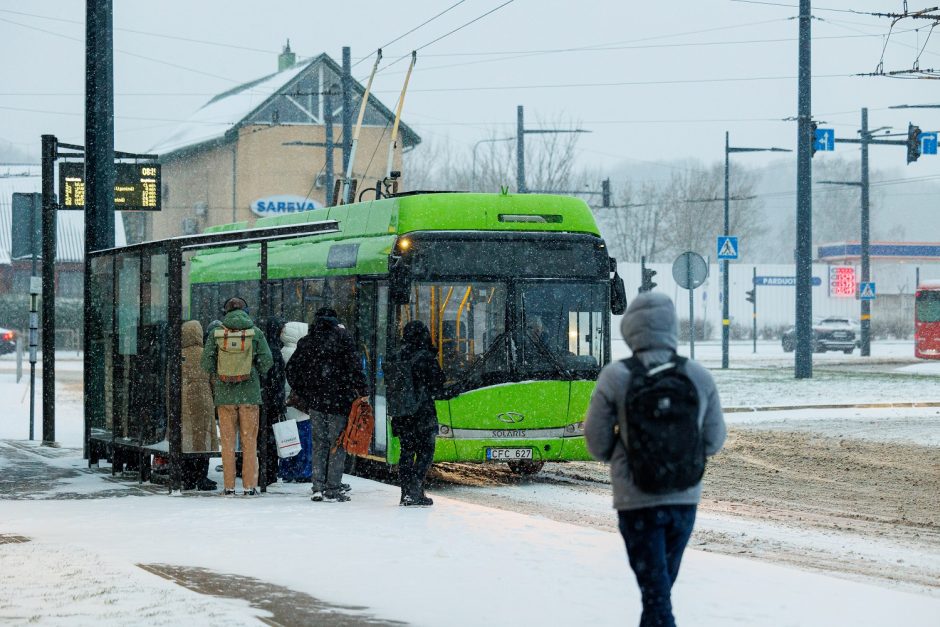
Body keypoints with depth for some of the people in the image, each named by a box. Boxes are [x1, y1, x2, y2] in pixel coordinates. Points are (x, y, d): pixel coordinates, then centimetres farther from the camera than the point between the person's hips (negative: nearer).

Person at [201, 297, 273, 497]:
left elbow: (206, 361, -2)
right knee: (249, 440, 6)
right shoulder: (255, 333, -2)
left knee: (227, 440, 6)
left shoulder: (216, 333, -2)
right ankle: (249, 485, 6)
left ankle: (229, 486, 6)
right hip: (249, 393, 0)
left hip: (224, 394, 0)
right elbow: (266, 361, -3)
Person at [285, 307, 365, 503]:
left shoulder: (306, 341, 10)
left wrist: (302, 392, 20)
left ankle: (317, 487, 7)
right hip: (339, 398, -4)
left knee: (319, 442, 12)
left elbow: (292, 369, 13)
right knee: (337, 443, 1)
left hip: (315, 399, 4)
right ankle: (333, 489, -2)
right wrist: (360, 390, -6)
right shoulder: (342, 337, -3)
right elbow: (354, 366, -11)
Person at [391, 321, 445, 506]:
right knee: (425, 451, 2)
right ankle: (416, 492, -7)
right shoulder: (426, 357, -11)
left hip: (401, 414, 5)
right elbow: (437, 386, -6)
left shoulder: (398, 357, 3)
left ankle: (406, 494, 13)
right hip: (422, 413, -5)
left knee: (406, 451, 13)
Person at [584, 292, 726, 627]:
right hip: (685, 498, 3)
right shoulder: (699, 376, -5)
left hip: (637, 501, -3)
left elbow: (597, 442, -5)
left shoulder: (615, 377, -13)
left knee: (655, 589, 2)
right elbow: (713, 441, 4)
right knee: (662, 582, 22)